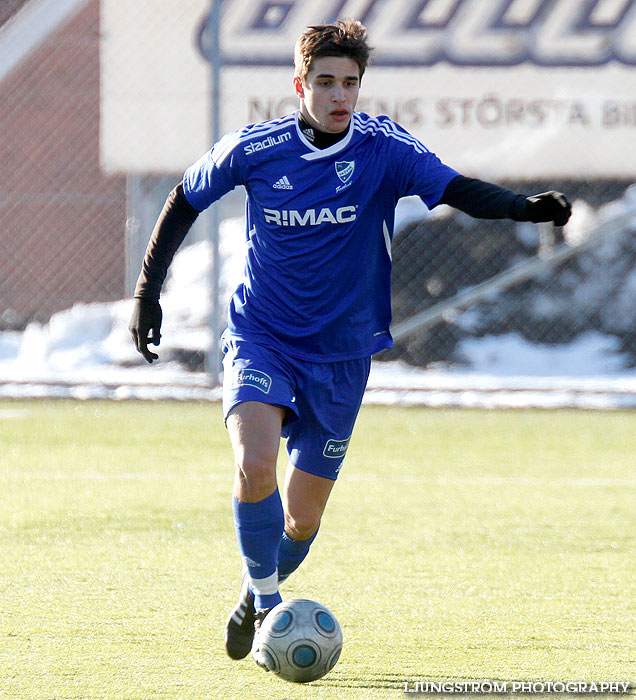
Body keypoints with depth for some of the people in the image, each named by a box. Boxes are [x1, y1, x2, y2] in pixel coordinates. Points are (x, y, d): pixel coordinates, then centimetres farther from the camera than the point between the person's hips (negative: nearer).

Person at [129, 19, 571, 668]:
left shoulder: (384, 148, -10)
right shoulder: (253, 150, -9)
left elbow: (457, 189, -23)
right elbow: (185, 198, 7)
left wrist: (523, 206, -41)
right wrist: (147, 288, 5)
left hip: (341, 353, 1)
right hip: (260, 339, -1)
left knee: (301, 519, 5)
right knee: (256, 460, -28)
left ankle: (255, 596, 37)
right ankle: (264, 605, -9)